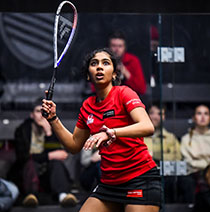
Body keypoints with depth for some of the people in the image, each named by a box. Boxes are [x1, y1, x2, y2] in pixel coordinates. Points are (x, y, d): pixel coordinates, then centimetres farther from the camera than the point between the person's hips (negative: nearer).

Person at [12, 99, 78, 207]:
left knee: (57, 162, -29)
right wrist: (50, 156, -13)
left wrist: (49, 133, -14)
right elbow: (23, 157, -9)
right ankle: (31, 195, -59)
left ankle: (62, 195, -57)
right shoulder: (22, 130, 4)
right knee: (31, 163, -32)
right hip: (28, 173, -1)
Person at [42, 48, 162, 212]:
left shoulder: (123, 93, -7)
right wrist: (53, 119, 10)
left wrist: (110, 132, -35)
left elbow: (148, 127, -23)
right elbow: (74, 145, 21)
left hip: (140, 180, -6)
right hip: (109, 184, 6)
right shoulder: (87, 106, 11)